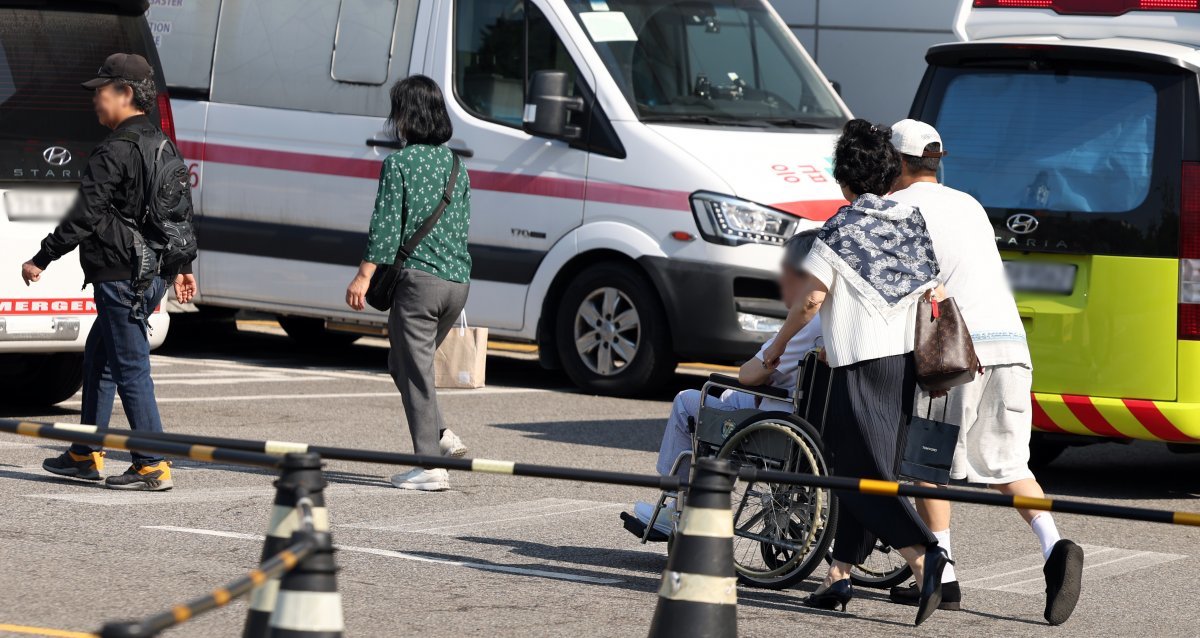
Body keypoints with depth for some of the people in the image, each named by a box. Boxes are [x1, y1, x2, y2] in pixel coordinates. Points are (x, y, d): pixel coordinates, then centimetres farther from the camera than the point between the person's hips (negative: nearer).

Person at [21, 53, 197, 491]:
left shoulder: (115, 151, -16)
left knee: (130, 368, -6)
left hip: (120, 276, -10)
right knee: (97, 358, 19)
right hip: (153, 274, 10)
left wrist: (42, 258, -10)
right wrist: (182, 267, 26)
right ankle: (86, 456, 26)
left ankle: (153, 467, -6)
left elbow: (84, 214, -17)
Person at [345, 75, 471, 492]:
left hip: (419, 277, -7)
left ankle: (430, 465, -5)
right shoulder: (455, 165, 13)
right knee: (405, 361, 21)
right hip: (458, 280, 7)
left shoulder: (399, 164, -7)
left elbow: (385, 227, -11)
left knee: (414, 368, -2)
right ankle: (440, 436, 9)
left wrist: (363, 277, -8)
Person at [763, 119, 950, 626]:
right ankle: (839, 574, 13)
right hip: (907, 357, 7)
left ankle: (925, 557, -26)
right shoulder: (911, 222, 11)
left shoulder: (842, 228, -8)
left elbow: (812, 298, -10)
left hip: (863, 364, -7)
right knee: (857, 469, 13)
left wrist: (776, 346, 6)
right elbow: (933, 294, 14)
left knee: (866, 473, -8)